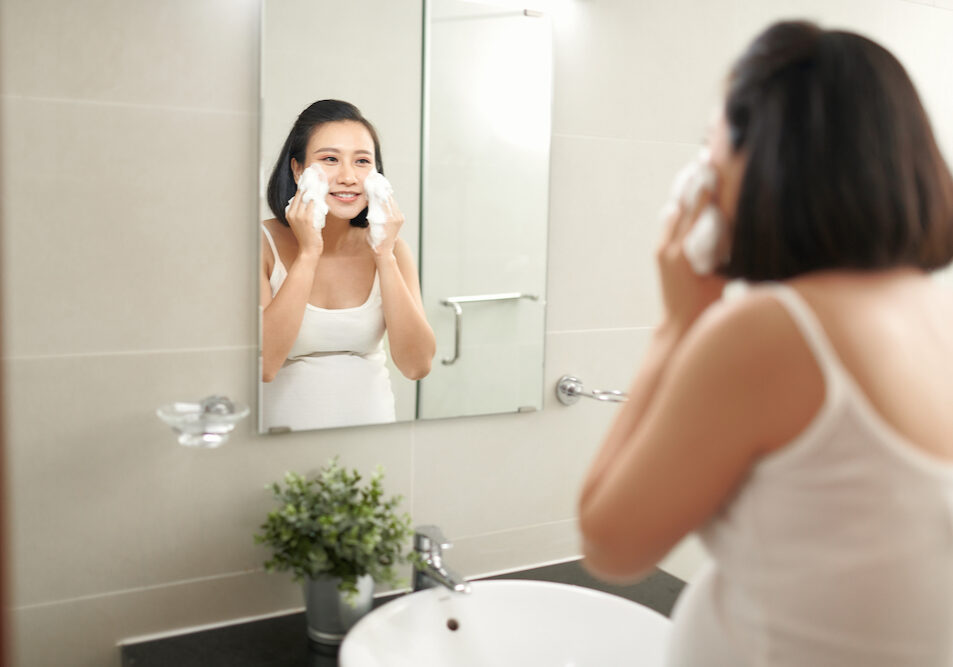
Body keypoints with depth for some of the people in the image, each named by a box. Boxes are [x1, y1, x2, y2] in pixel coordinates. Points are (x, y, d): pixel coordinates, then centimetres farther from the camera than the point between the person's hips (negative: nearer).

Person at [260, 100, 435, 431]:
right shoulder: (263, 243, -6)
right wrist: (308, 254, -16)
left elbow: (417, 365, -7)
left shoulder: (391, 248, 2)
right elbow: (261, 364, -17)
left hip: (371, 432, 2)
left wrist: (385, 256, -11)